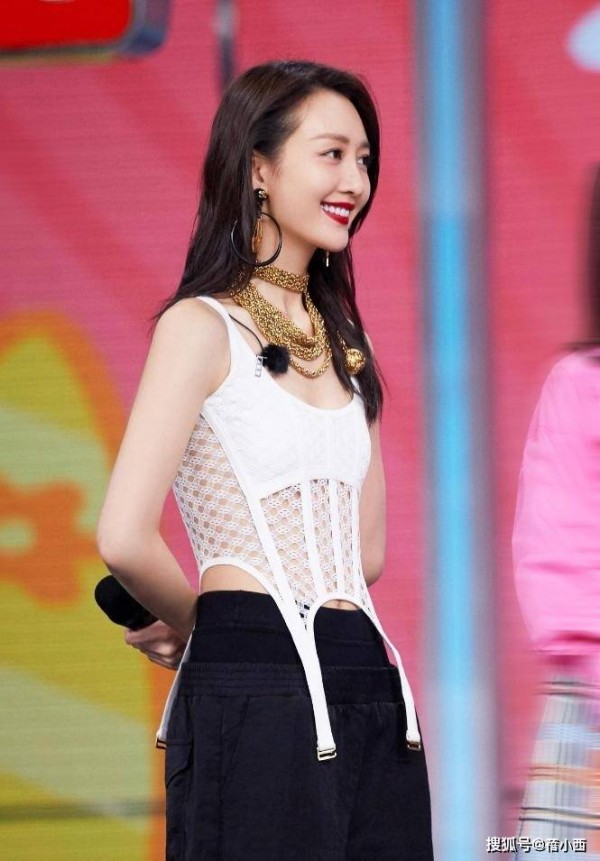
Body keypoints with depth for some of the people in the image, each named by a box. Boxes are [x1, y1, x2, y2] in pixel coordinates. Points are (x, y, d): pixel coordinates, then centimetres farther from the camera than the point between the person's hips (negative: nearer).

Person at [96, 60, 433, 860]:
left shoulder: (343, 341, 17)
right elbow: (126, 539, -15)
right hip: (259, 695, -7)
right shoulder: (203, 327, -5)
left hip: (368, 699, 7)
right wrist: (195, 623, 4)